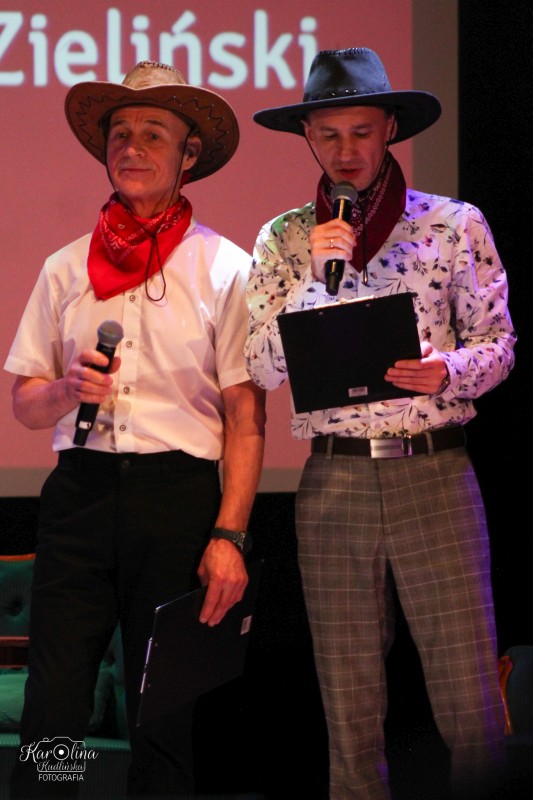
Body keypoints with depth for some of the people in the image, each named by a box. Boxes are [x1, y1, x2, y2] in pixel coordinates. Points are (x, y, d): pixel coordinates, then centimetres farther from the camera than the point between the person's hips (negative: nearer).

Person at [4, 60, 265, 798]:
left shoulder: (224, 268, 3)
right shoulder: (67, 267, 14)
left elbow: (245, 415, -1)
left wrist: (229, 535, -9)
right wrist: (67, 390, -7)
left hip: (179, 494, -2)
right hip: (81, 488, 2)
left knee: (164, 715, 2)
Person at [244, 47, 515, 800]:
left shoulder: (455, 224, 4)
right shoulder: (284, 240, 8)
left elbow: (499, 340, 5)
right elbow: (264, 368, 2)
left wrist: (447, 372, -16)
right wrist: (317, 273, -10)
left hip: (436, 474, -2)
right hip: (333, 481, 2)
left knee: (470, 698, -5)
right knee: (349, 706, 6)